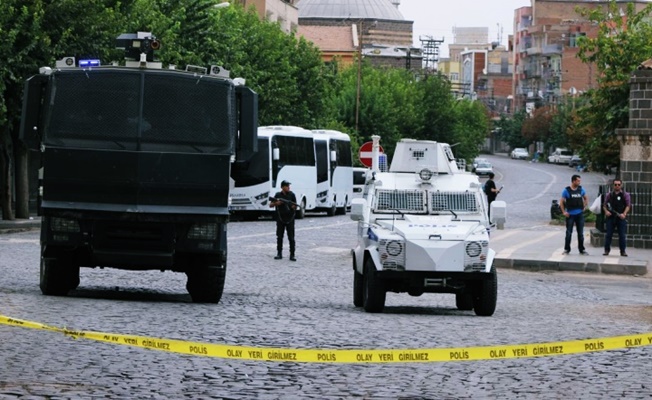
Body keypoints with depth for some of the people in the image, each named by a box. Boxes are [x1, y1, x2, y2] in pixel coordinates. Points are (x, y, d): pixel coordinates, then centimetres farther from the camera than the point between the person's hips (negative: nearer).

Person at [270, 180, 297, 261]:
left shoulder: (292, 195, 2)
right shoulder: (278, 195, 4)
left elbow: (295, 207, 2)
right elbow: (270, 205, 8)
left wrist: (293, 206, -21)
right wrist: (276, 203, -12)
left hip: (290, 219, -1)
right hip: (280, 219, 1)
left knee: (291, 238, -4)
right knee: (279, 237, 6)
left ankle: (292, 255, -2)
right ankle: (279, 254, 16)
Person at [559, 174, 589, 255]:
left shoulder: (581, 189, 3)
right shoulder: (566, 190, -6)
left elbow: (586, 198, 18)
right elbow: (561, 201, -1)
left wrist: (584, 207, 7)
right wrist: (564, 212, -6)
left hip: (580, 214, 3)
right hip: (570, 214, -3)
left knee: (580, 233, 6)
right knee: (569, 233, 2)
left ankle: (582, 249, 13)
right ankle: (566, 249, 12)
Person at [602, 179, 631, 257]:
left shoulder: (625, 195, 4)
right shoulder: (609, 195, 11)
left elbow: (628, 205, -3)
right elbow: (604, 204, 14)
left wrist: (624, 214, -18)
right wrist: (606, 211, -6)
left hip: (621, 218, -2)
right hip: (611, 217, 2)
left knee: (622, 235, -1)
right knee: (608, 234, 2)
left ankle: (623, 251, 6)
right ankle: (606, 250, 10)